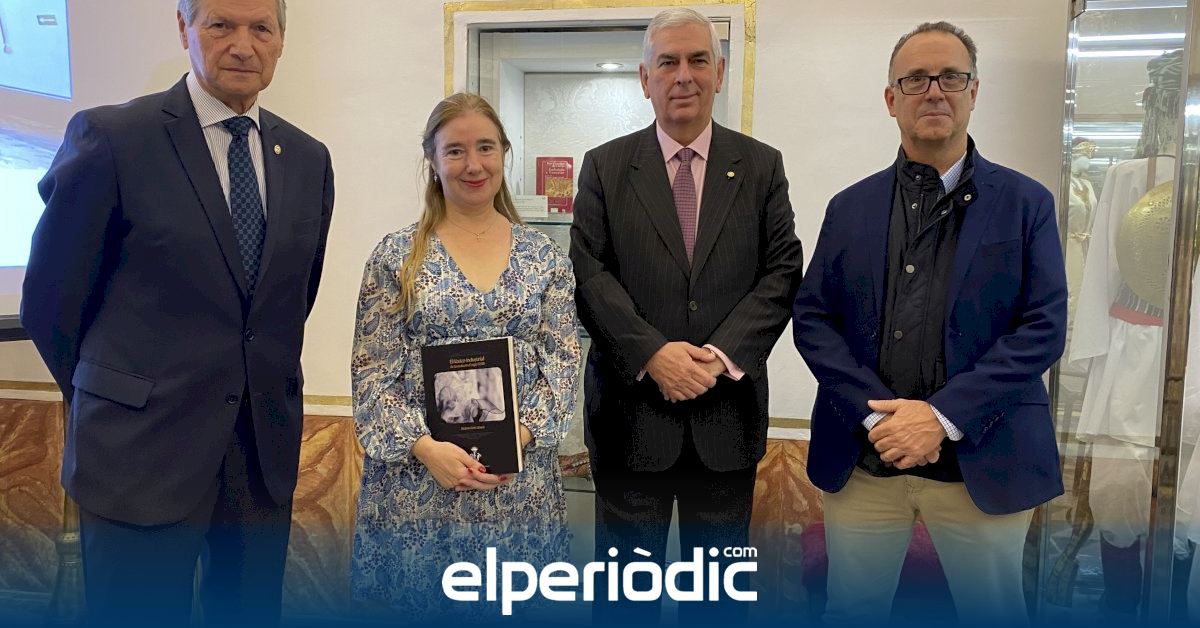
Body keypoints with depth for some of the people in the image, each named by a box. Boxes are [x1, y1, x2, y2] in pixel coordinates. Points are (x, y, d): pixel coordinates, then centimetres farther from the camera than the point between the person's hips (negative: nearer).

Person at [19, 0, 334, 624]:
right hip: (140, 451, -4)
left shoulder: (307, 158, 6)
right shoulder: (109, 136, -9)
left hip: (267, 447, 5)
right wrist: (118, 400, 7)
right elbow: (50, 300, -2)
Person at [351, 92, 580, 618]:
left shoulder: (545, 255, 3)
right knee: (420, 606, 12)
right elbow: (372, 371, -3)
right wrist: (424, 446, -16)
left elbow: (563, 360, 1)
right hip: (415, 475, -1)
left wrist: (521, 435, -13)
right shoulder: (396, 256, -1)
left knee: (504, 606, 14)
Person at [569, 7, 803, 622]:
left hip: (727, 405, 1)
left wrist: (723, 353, -13)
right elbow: (589, 272, -4)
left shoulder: (762, 166, 6)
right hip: (632, 404, -1)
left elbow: (782, 271, 0)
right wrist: (652, 353, -16)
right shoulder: (604, 166, 3)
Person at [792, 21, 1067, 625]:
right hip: (862, 460, 2)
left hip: (981, 460, -1)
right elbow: (811, 317, 2)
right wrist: (874, 412, -12)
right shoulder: (851, 207, 7)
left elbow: (1043, 327, -5)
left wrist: (944, 416, -15)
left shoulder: (1025, 203, 2)